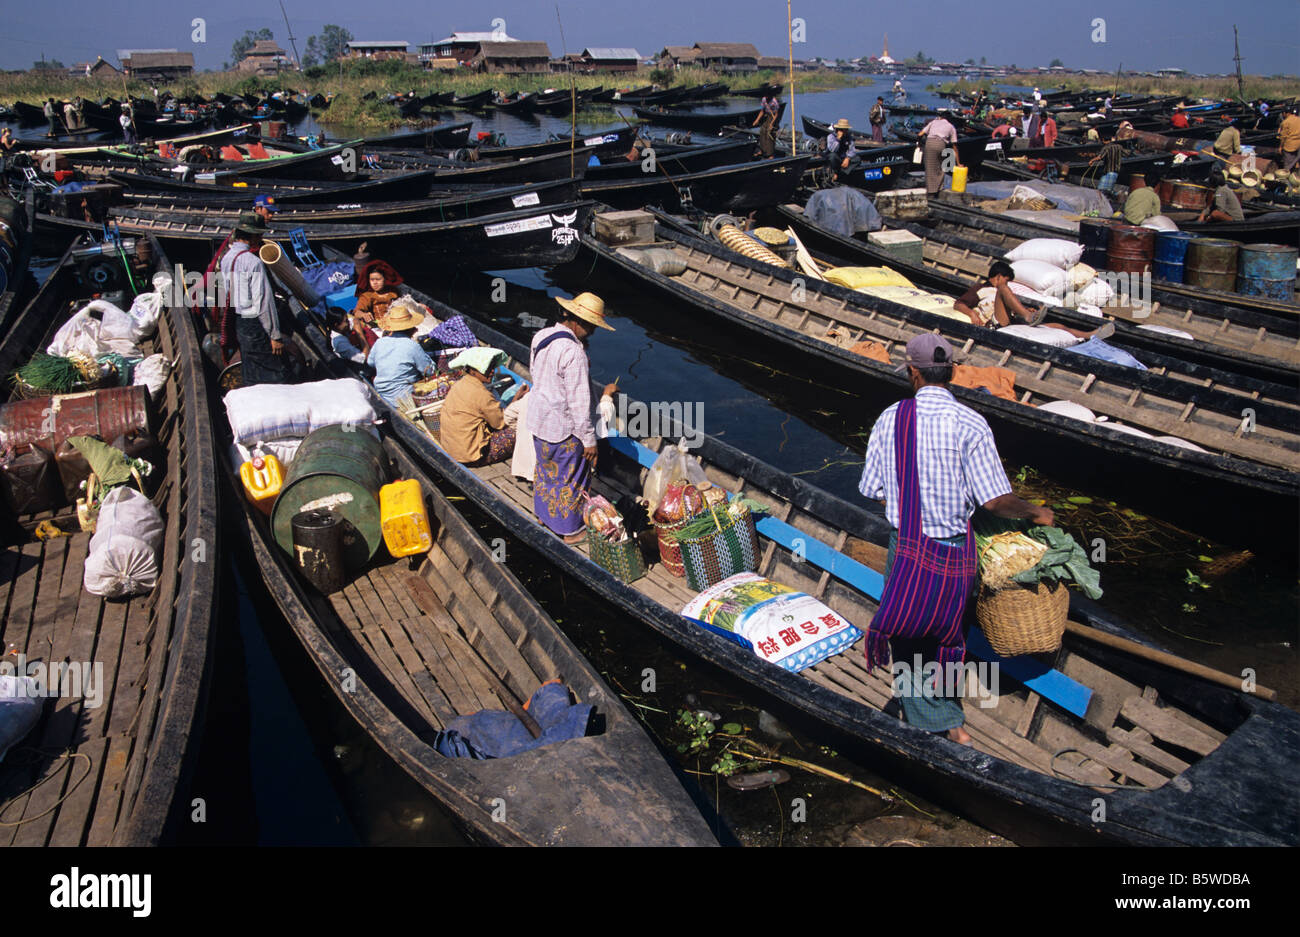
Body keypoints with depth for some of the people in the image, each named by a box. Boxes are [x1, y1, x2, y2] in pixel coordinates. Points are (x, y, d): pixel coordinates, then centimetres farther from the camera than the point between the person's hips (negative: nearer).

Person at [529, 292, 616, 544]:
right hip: (564, 428, -8)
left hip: (538, 419, 8)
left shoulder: (541, 337, -3)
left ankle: (544, 514, 46)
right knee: (571, 479, 11)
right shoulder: (573, 353, -29)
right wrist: (589, 439, -17)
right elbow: (579, 402, -25)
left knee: (544, 468, 27)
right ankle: (571, 530, 26)